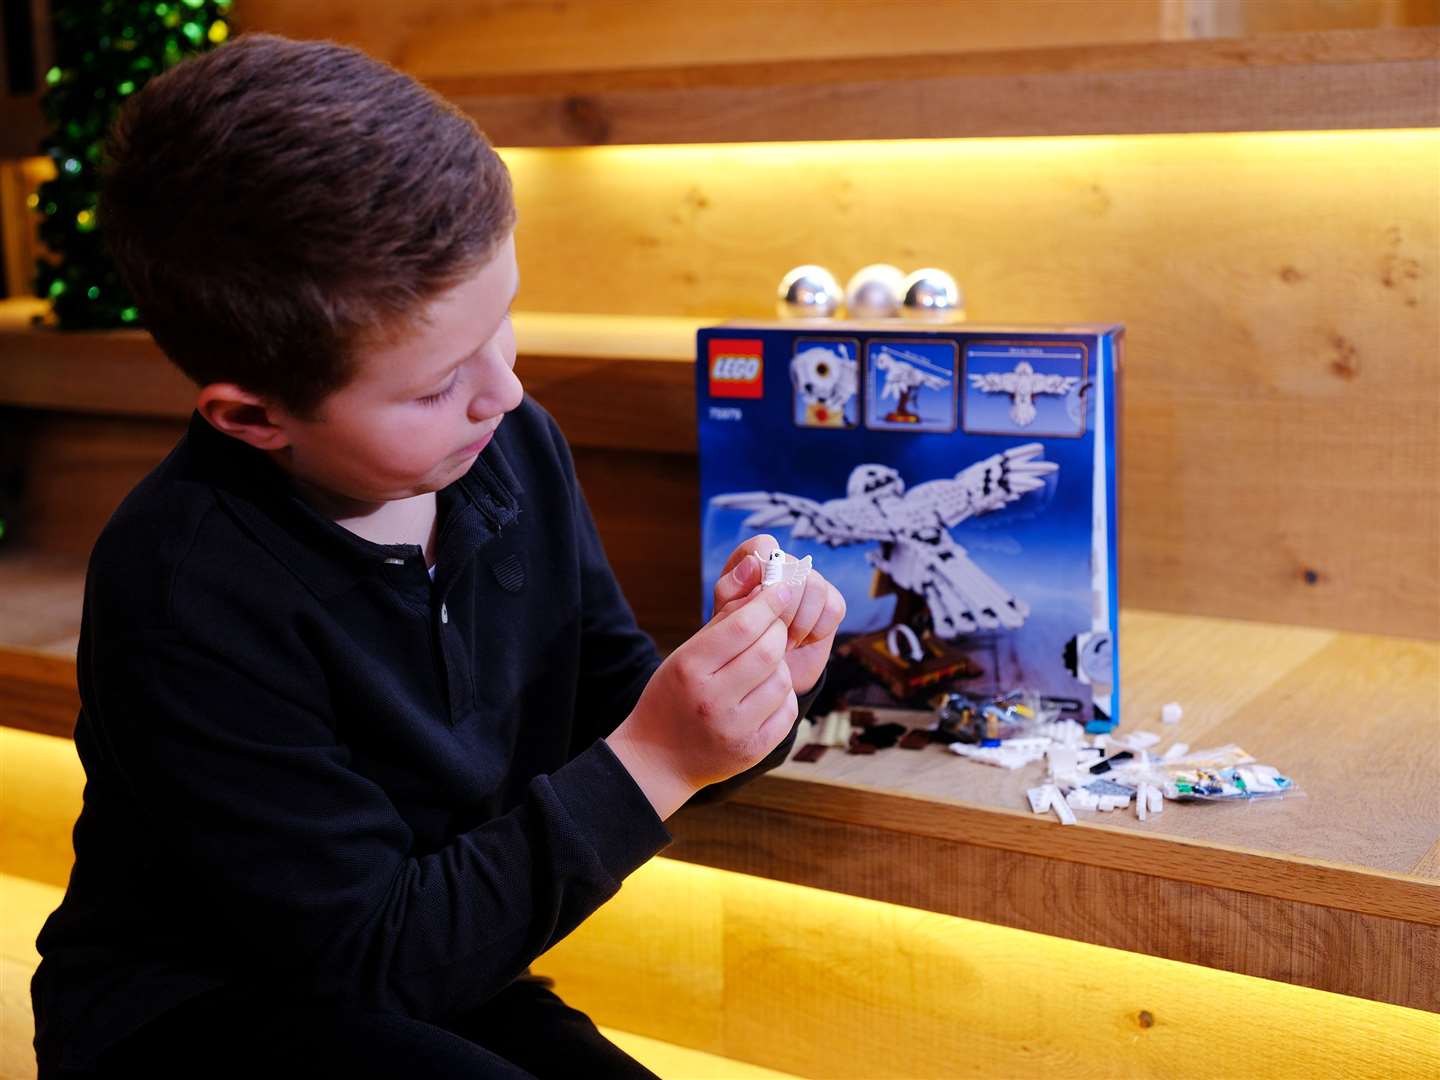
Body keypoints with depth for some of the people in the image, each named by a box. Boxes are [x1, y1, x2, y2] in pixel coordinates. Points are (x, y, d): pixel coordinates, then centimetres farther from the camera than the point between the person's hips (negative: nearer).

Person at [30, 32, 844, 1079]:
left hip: (443, 992, 5)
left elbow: (606, 717, 5)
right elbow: (375, 954, -22)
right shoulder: (182, 594, -26)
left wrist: (751, 678, -15)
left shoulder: (514, 446, -8)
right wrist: (653, 760, -27)